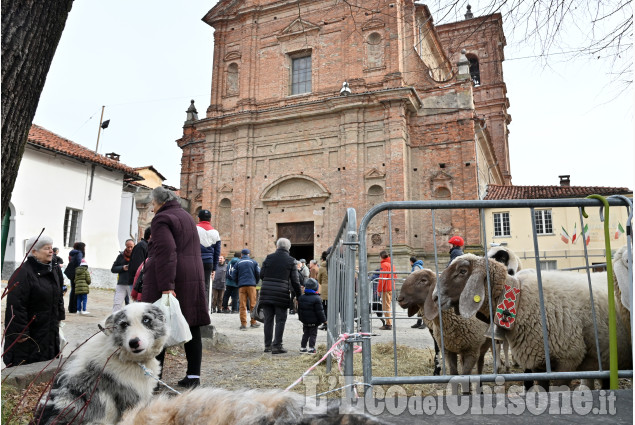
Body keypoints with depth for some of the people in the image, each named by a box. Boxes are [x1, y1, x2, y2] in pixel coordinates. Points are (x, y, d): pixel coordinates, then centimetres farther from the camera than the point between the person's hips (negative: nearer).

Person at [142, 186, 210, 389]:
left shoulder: (162, 219, -6)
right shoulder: (187, 217, 21)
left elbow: (166, 252, -19)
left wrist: (166, 286, -24)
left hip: (166, 282, -8)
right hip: (193, 279, 8)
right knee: (191, 329, 8)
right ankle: (193, 376, 12)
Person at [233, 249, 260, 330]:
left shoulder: (238, 263, 8)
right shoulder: (253, 262, 8)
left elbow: (234, 275, 6)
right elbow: (258, 273, 4)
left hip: (241, 286, 1)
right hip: (251, 285, 0)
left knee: (242, 306, 1)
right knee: (253, 304, 6)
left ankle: (243, 324, -3)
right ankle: (253, 322, 9)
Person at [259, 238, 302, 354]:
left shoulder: (269, 258, 4)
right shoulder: (291, 261, -2)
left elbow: (261, 275, 7)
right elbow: (295, 281, -2)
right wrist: (298, 296, 7)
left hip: (266, 293, 3)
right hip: (281, 294, -3)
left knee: (268, 319, 11)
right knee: (280, 320, 6)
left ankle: (267, 345, 18)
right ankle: (277, 345, 4)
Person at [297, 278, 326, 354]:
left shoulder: (301, 298, 2)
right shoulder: (316, 299, -17)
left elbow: (299, 310, 11)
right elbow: (319, 311, -15)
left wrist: (301, 318, 23)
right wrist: (324, 320, -5)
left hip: (304, 321, 6)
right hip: (314, 322, -6)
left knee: (305, 334, 16)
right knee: (313, 334, 4)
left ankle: (303, 347, 18)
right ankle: (311, 348, 1)